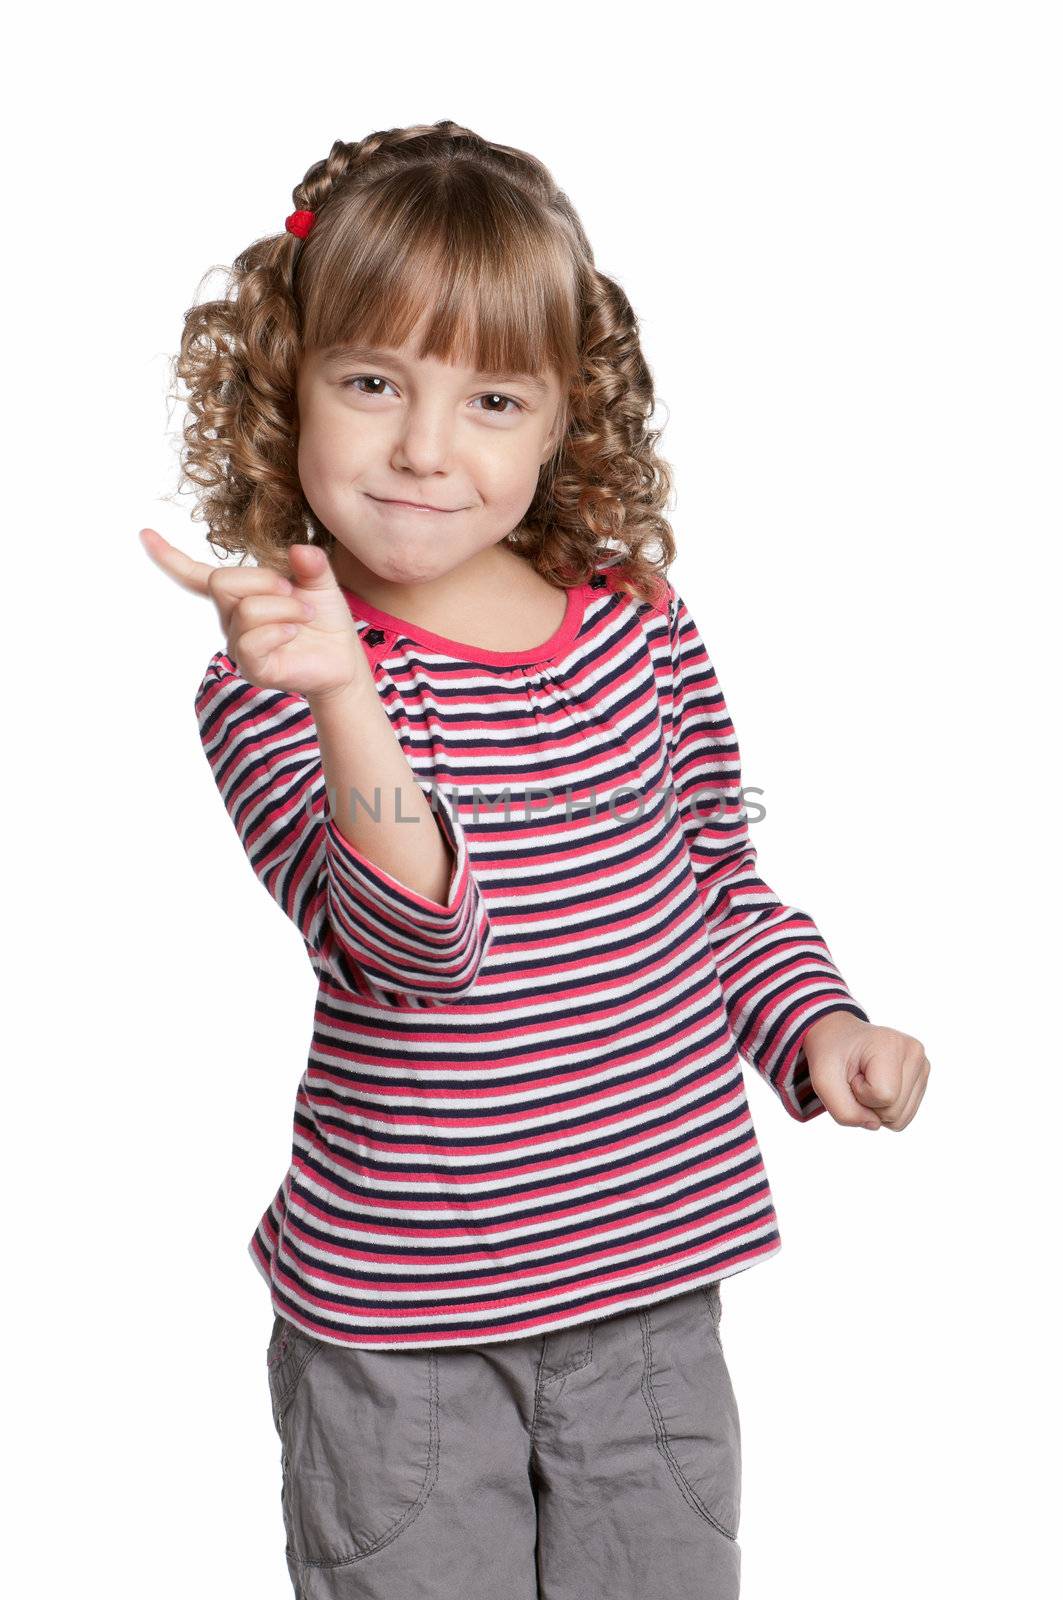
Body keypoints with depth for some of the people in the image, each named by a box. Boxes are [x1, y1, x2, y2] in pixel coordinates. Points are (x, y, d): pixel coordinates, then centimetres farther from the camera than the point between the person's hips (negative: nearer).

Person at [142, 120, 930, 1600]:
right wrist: (346, 701, -43)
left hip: (650, 1274, 4)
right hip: (397, 1322, -3)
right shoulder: (276, 676, -13)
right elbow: (412, 940, -29)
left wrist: (819, 1026, -2)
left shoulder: (641, 621, 0)